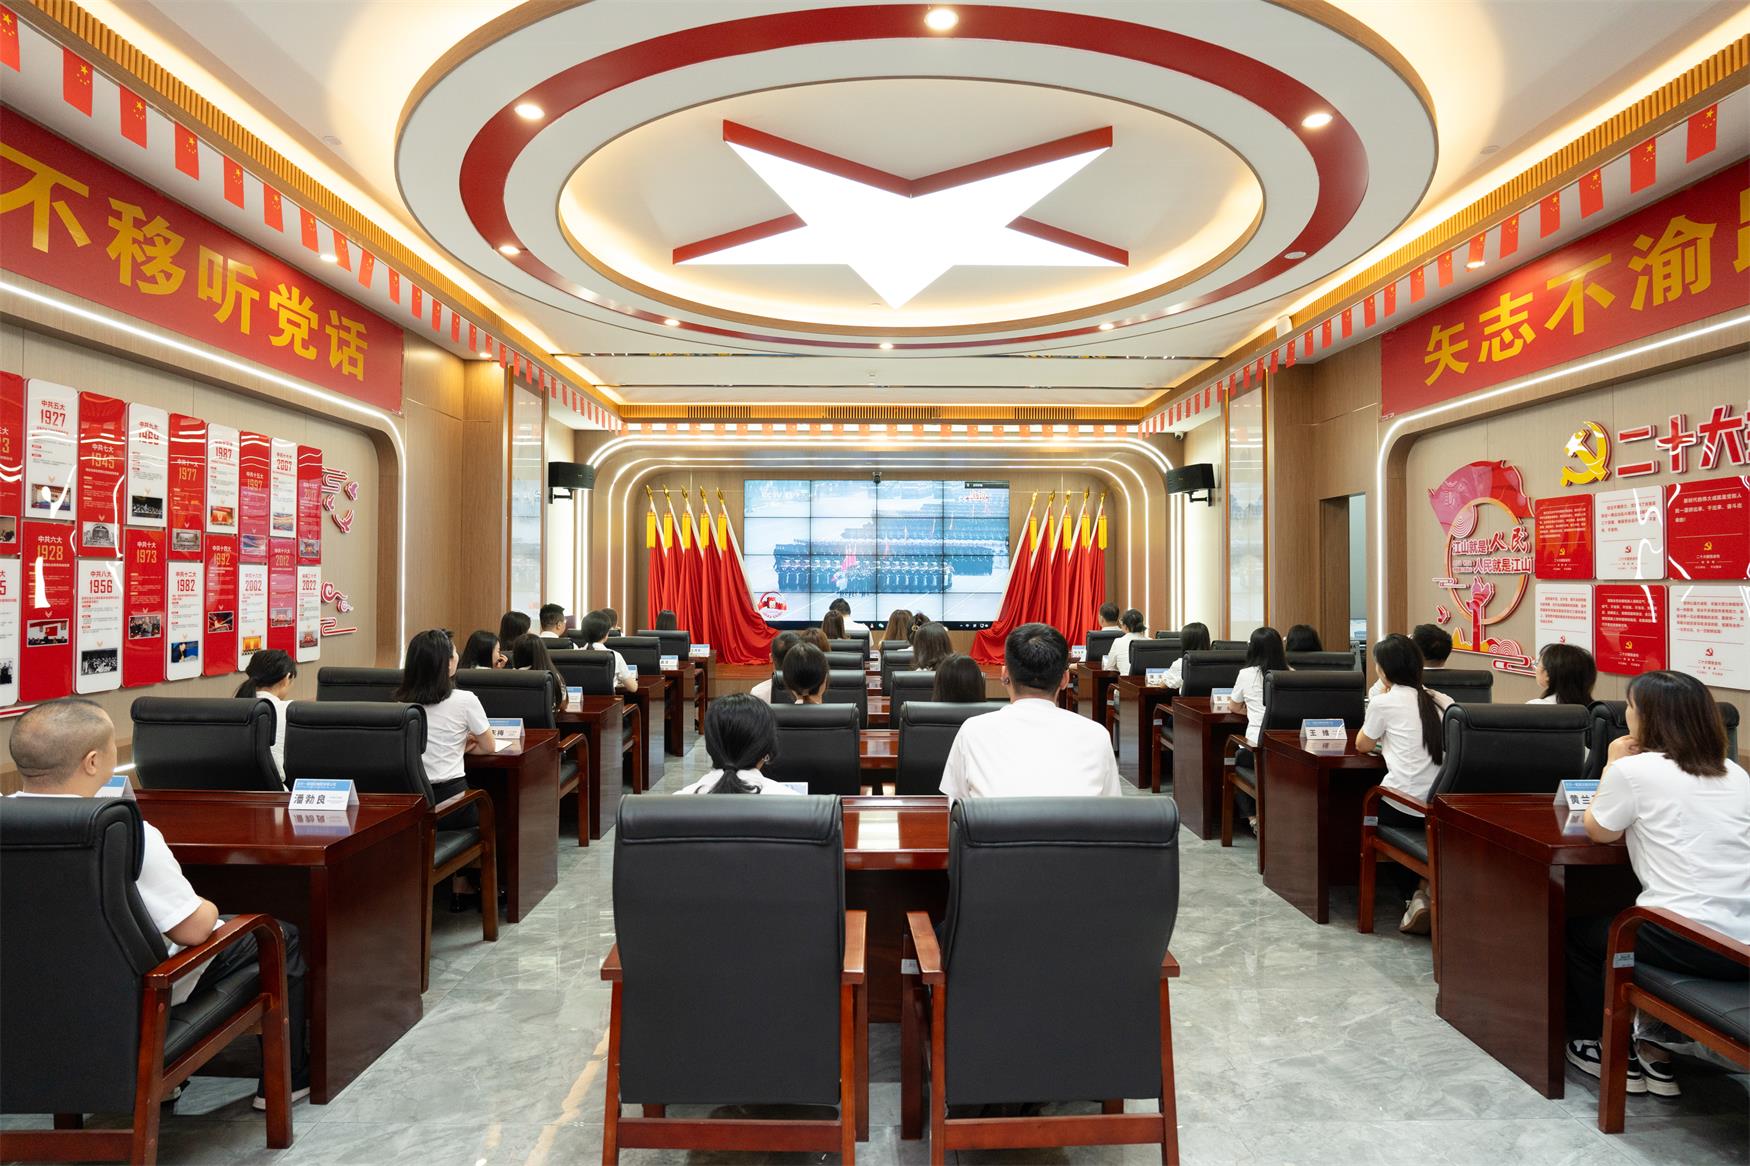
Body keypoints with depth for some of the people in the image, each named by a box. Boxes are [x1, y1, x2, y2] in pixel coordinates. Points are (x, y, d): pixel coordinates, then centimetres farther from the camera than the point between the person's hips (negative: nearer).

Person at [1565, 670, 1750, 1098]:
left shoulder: (1633, 770, -8)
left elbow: (1598, 831, 6)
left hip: (1687, 944, -6)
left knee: (1578, 931, 21)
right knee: (1634, 923, 33)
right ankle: (1659, 1052, 33)